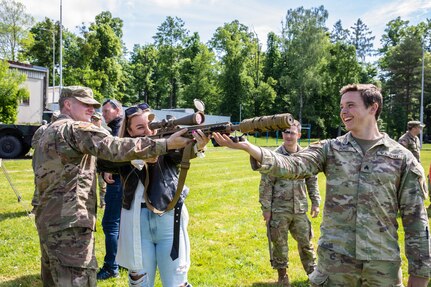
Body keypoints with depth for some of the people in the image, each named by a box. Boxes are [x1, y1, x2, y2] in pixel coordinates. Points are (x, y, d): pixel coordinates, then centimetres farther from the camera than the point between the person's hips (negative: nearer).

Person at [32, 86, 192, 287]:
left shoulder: (49, 133, 20)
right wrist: (166, 144, -29)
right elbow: (115, 149, -25)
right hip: (69, 225, -10)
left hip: (48, 220, 10)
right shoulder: (75, 129, -10)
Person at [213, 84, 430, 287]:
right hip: (334, 260, 1)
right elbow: (293, 166, -15)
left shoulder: (402, 158, 0)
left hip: (383, 264, 0)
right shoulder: (330, 149, 1)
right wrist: (249, 147, -31)